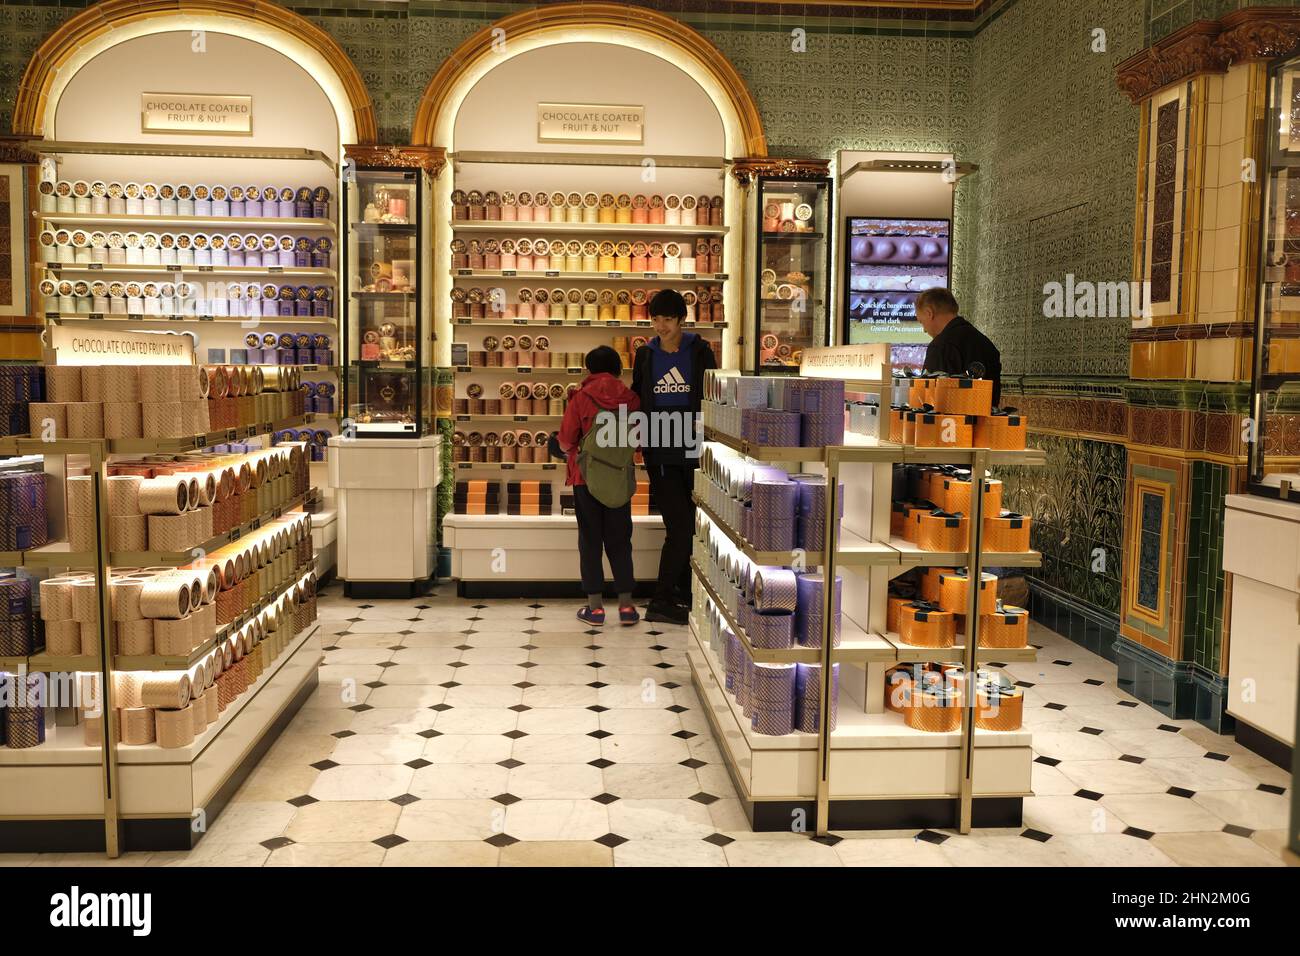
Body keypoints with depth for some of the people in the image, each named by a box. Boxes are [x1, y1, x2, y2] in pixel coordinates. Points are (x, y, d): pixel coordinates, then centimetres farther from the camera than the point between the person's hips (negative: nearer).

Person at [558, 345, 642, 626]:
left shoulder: (581, 398, -8)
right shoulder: (631, 398, -1)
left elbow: (565, 442, -7)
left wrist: (570, 450, 15)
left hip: (586, 477, -2)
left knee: (590, 540, 7)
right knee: (619, 540, 11)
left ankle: (595, 606, 8)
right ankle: (626, 605, 10)